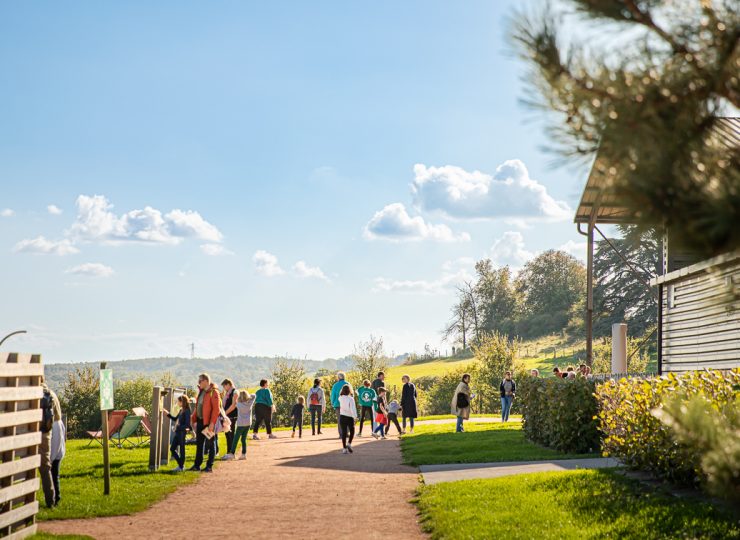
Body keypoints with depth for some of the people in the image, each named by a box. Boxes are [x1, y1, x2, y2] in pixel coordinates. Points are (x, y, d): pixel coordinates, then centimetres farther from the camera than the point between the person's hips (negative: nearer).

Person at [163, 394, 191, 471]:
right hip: (177, 433, 9)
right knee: (172, 449, 12)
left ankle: (181, 467, 12)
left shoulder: (186, 411, -15)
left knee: (181, 449, 1)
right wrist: (168, 414, 19)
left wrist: (178, 427, -22)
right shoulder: (181, 410, 11)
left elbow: (187, 425, -19)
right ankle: (180, 464, 21)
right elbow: (175, 419, 25)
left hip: (182, 432, -9)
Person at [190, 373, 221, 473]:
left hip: (209, 422, -8)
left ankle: (209, 466, 5)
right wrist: (194, 419, 14)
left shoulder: (213, 392, -13)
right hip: (200, 421, 8)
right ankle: (197, 465, 17)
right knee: (199, 443, 11)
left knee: (210, 444, 1)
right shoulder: (201, 392, 14)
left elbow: (216, 409, -18)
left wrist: (212, 423, -23)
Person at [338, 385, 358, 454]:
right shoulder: (351, 399, -13)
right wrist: (355, 416, -20)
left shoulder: (340, 398, -1)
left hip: (342, 417, 3)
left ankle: (344, 448, 4)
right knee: (352, 431, 15)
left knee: (344, 432, 6)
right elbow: (352, 408, -20)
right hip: (350, 417, -3)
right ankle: (349, 443, -4)